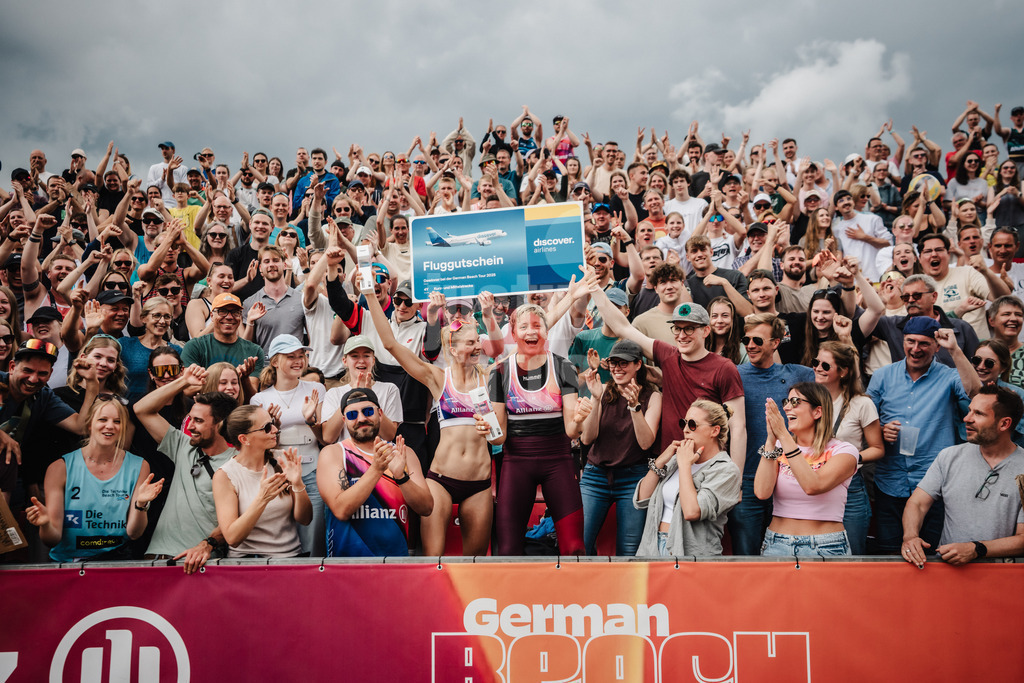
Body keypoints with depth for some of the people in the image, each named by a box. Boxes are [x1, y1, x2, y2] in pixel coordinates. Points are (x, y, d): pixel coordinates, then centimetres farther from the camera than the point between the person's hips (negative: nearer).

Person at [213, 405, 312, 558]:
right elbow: (232, 538, -13)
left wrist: (298, 485, -14)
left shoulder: (281, 462, 4)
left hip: (290, 555, 2)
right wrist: (262, 499, -25)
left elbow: (305, 520, 4)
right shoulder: (225, 475, -5)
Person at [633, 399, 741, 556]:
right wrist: (660, 461, 3)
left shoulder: (726, 470, -3)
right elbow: (641, 501, 11)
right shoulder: (676, 458, 15)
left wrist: (685, 465, -8)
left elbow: (692, 512, -18)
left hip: (691, 551, -4)